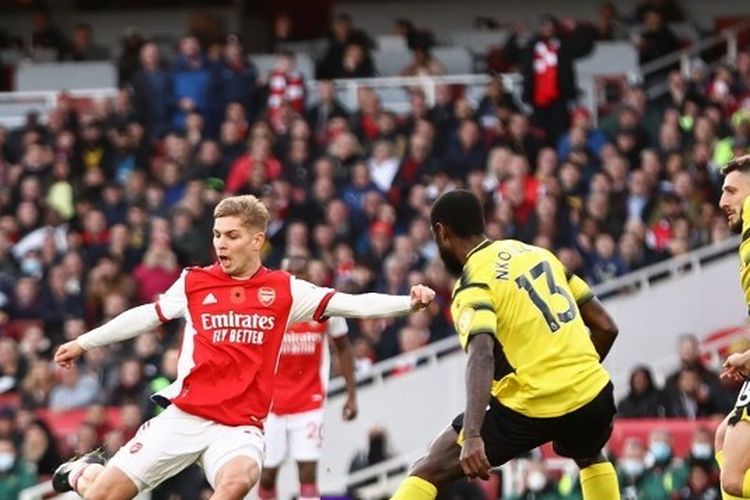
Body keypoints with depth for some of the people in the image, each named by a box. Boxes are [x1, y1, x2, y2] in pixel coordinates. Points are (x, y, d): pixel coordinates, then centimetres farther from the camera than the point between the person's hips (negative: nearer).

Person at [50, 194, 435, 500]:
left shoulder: (284, 290, 3)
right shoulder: (194, 283, 6)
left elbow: (352, 305, -2)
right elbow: (147, 316, 20)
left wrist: (408, 302, -17)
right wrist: (83, 343, 27)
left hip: (240, 426, -1)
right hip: (184, 416, 1)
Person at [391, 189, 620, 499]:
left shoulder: (473, 283, -5)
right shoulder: (539, 253, 15)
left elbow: (482, 355, -25)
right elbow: (606, 327, 16)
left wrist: (473, 436, -35)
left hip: (532, 405, -6)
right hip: (591, 391, 6)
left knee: (428, 472, 1)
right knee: (590, 458, 40)